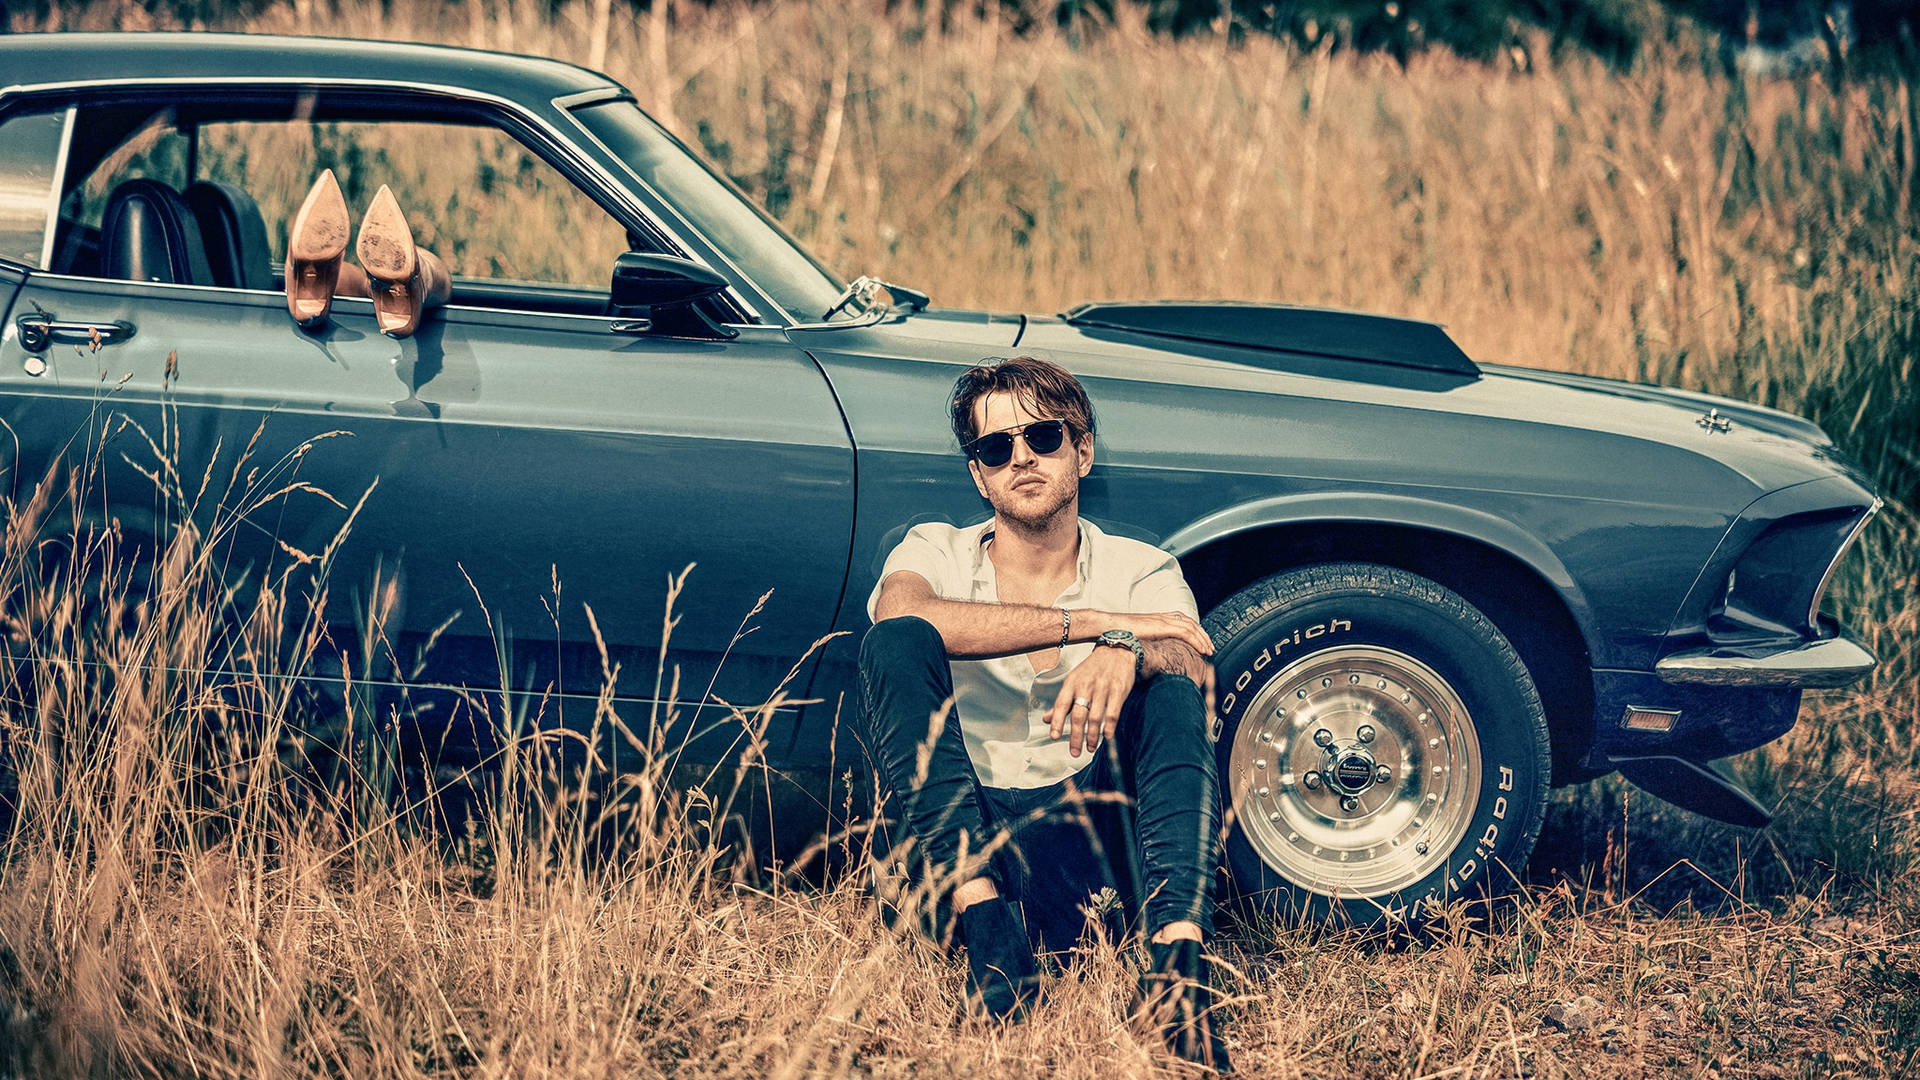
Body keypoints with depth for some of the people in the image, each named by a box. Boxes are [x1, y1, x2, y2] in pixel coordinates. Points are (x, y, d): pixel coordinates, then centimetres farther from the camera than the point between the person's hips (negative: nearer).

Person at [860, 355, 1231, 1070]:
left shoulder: (1141, 571, 9)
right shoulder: (937, 552, 7)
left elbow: (1198, 671, -14)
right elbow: (900, 611, -21)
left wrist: (1125, 652, -39)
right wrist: (1094, 623, -23)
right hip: (953, 837, 0)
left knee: (1166, 684, -24)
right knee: (896, 643, -22)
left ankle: (1178, 950, -46)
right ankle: (982, 922, -39)